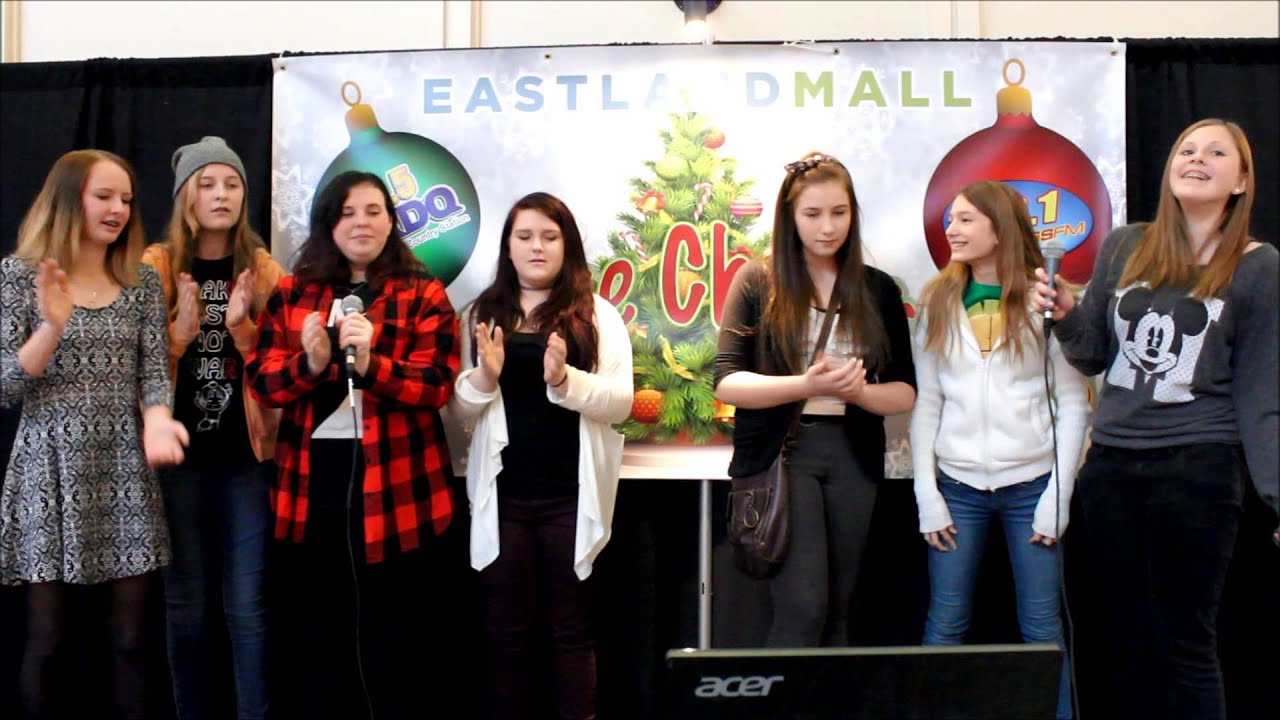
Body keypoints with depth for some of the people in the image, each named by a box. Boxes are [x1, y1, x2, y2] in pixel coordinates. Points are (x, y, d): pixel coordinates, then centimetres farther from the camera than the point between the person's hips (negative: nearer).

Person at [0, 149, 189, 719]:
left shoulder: (142, 281, 9)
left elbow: (153, 370, 2)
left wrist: (156, 420, -20)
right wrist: (54, 325, -21)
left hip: (125, 470, 3)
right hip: (50, 471, -3)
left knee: (129, 637, 5)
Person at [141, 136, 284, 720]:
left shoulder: (264, 269, 4)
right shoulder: (156, 266, 1)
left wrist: (241, 327, -16)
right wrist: (181, 332, -19)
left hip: (247, 453, 1)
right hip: (179, 453, -1)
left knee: (246, 602, 4)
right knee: (186, 600, 6)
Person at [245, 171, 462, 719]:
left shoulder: (424, 295, 1)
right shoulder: (292, 293, 10)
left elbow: (436, 386, -9)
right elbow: (261, 380, 3)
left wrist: (370, 363, -24)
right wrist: (310, 363, -16)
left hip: (395, 484, -2)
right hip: (312, 480, 3)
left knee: (390, 638, 5)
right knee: (313, 635, 10)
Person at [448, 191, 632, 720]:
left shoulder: (597, 315, 3)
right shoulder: (480, 315, 8)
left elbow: (621, 402, -6)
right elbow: (460, 412, 6)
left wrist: (564, 380, -22)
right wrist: (484, 378, -14)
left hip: (570, 495, -1)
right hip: (502, 495, 2)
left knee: (571, 628, 8)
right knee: (507, 629, 8)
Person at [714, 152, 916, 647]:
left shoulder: (878, 289, 9)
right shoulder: (757, 283, 1)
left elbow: (906, 392, 7)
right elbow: (726, 382, -7)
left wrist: (858, 391, -15)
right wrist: (807, 385, -22)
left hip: (853, 456, 3)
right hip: (780, 453, -3)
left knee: (836, 611, 9)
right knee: (802, 609, -12)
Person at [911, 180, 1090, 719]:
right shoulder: (939, 301, 7)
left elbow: (1072, 402, -1)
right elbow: (925, 402, 6)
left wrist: (1059, 494, -6)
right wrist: (926, 494, -1)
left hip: (1031, 483, -2)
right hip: (958, 485, 2)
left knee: (1042, 625, 3)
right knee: (945, 624, 4)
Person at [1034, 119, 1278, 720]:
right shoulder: (1123, 247, 8)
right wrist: (1065, 315, -7)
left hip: (1200, 469, -3)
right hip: (1112, 467, 4)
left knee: (1184, 643, 2)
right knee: (1124, 642, 10)